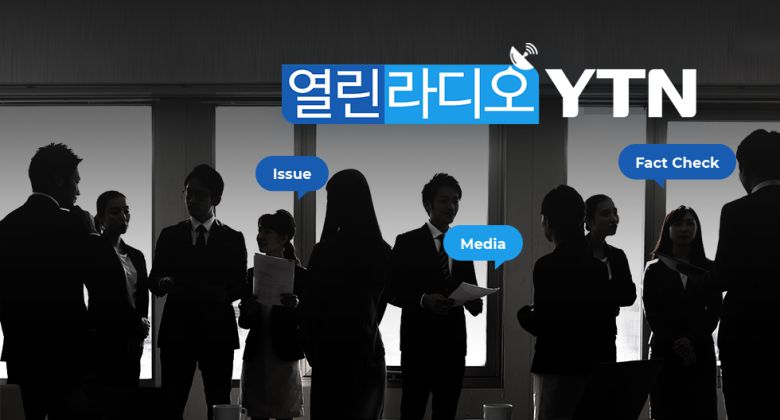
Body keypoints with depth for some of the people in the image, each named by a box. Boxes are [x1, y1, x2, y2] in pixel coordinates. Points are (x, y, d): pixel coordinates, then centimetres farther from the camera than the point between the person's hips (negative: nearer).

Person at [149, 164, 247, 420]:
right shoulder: (169, 236, 12)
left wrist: (219, 294, -20)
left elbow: (239, 286, 1)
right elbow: (153, 281, 6)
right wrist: (163, 283, -17)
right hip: (177, 331, 1)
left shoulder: (232, 239, 8)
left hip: (217, 332, 0)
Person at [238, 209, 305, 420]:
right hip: (256, 357, 4)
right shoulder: (253, 274, 11)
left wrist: (296, 306, -24)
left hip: (283, 357, -4)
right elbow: (243, 321, 9)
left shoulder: (299, 275, -1)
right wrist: (250, 310, -12)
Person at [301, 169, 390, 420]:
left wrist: (313, 350, 7)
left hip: (334, 354, -5)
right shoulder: (383, 251, 2)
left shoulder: (326, 250, -14)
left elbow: (310, 307, -7)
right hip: (370, 351, 5)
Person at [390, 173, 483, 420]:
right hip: (418, 342, -4)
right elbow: (394, 292, -5)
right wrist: (424, 299, -22)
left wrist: (474, 302, -9)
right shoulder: (408, 242, -2)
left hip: (453, 342, 4)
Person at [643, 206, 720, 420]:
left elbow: (714, 311, 4)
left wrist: (692, 340, -12)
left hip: (700, 351, 1)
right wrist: (678, 344, -10)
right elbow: (652, 313, 2)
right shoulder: (655, 270, 10)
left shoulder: (708, 269, 12)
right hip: (665, 351, -1)